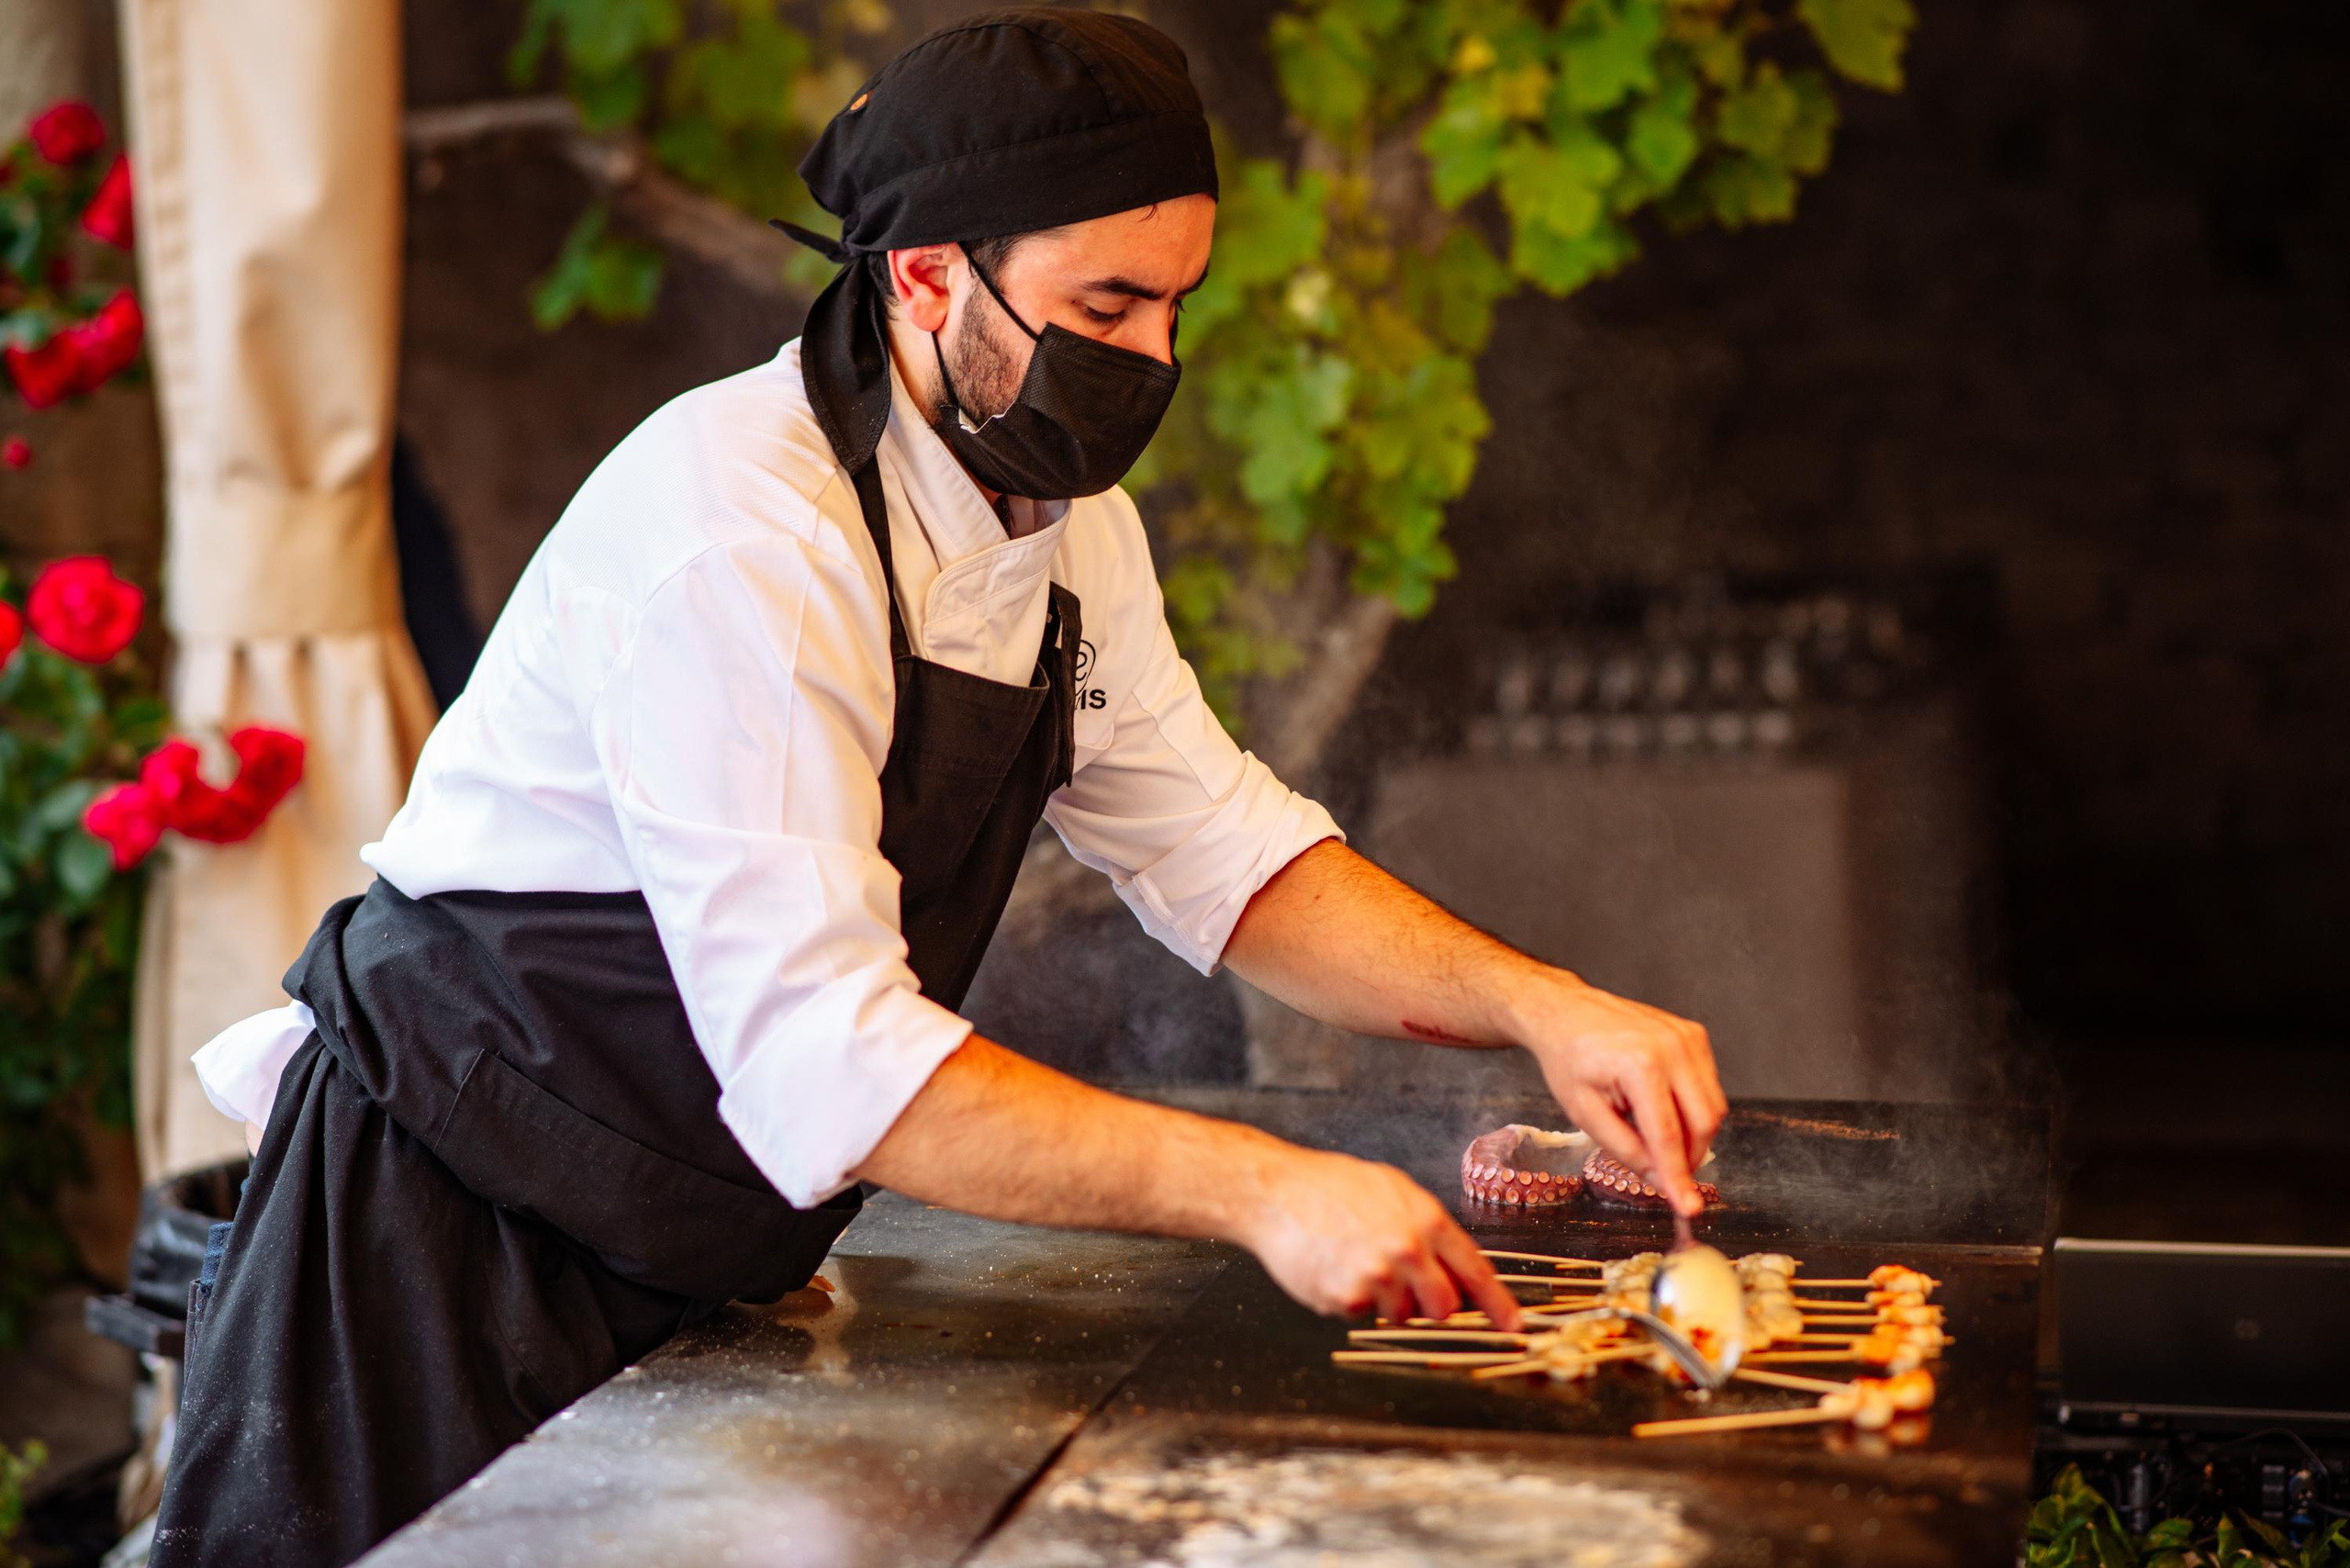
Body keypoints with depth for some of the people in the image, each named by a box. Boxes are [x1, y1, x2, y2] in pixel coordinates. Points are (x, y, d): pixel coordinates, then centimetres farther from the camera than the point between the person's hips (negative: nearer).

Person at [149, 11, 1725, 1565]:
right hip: (443, 1250, -7)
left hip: (699, 1270, 8)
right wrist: (1257, 1187, -36)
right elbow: (826, 1051, -33)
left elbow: (1220, 851, 3)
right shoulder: (737, 532, -28)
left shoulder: (1065, 518, 1)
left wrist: (1537, 1006, -11)